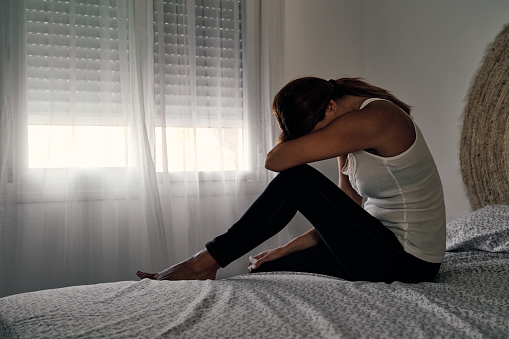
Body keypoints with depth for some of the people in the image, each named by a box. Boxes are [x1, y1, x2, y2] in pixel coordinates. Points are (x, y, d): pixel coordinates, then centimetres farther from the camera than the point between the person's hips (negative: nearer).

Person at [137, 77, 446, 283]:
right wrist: (289, 248, 6)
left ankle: (204, 263, -8)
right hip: (387, 246, 9)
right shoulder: (351, 143, 8)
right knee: (267, 271, 7)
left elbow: (275, 160, -24)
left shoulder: (373, 118, -23)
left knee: (297, 180, -18)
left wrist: (296, 134, -3)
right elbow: (345, 215, 11)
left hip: (408, 263, -9)